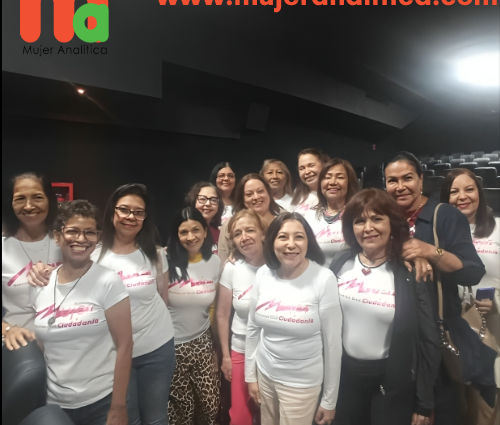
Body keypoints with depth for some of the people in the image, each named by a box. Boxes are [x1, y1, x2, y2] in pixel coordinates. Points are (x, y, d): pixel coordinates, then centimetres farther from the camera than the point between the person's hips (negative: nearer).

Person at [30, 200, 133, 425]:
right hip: (54, 404, 4)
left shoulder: (108, 282, -14)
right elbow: (40, 348, 10)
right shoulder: (40, 286, 0)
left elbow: (124, 346, -13)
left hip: (101, 402, -4)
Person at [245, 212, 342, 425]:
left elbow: (333, 342, -12)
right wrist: (250, 375, 8)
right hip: (265, 374, 4)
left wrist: (329, 400, -6)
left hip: (302, 382, -3)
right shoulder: (263, 274, -9)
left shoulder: (324, 279, -20)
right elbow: (253, 328, 2)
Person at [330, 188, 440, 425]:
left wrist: (424, 403, -6)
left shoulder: (410, 274, -16)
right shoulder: (340, 264, -7)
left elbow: (428, 341, -10)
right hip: (345, 373, 3)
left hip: (393, 379, -3)